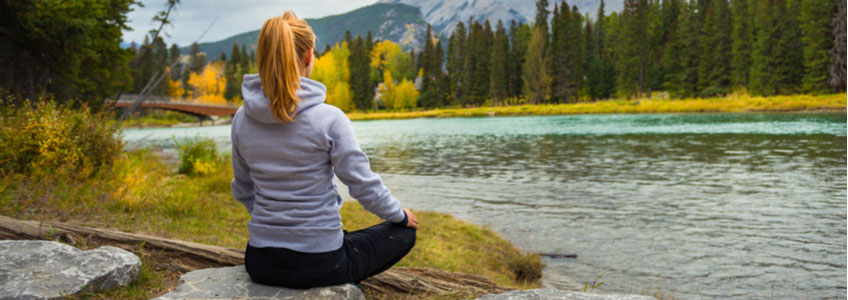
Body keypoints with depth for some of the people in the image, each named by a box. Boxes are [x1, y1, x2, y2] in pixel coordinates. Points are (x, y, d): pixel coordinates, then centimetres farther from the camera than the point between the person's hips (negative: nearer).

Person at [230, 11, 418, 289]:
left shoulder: (241, 119, -4)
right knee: (404, 232, 17)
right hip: (318, 264, -7)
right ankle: (340, 285, 12)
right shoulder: (328, 119, -20)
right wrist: (401, 215, 7)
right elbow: (363, 184, -13)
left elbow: (243, 190, 9)